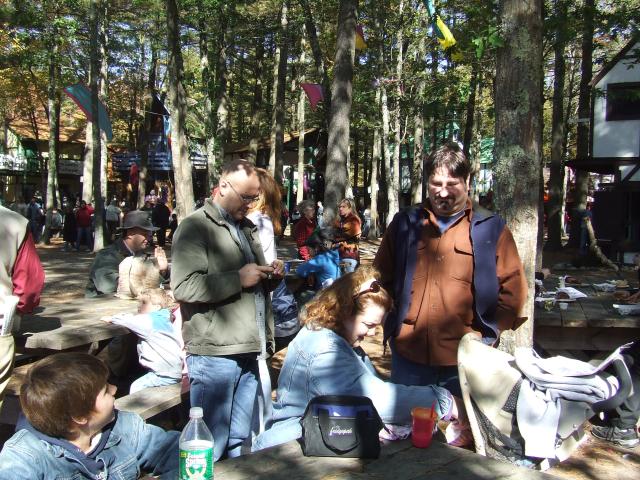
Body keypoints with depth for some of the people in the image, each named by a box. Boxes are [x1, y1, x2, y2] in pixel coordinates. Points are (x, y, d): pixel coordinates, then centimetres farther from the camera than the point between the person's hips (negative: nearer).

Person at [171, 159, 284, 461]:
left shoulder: (247, 227, 21)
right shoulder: (196, 226, -6)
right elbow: (183, 287, -19)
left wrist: (271, 276, 8)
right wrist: (239, 278, -18)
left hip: (248, 351, 8)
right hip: (214, 354, -8)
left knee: (239, 442, 15)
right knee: (210, 447, -1)